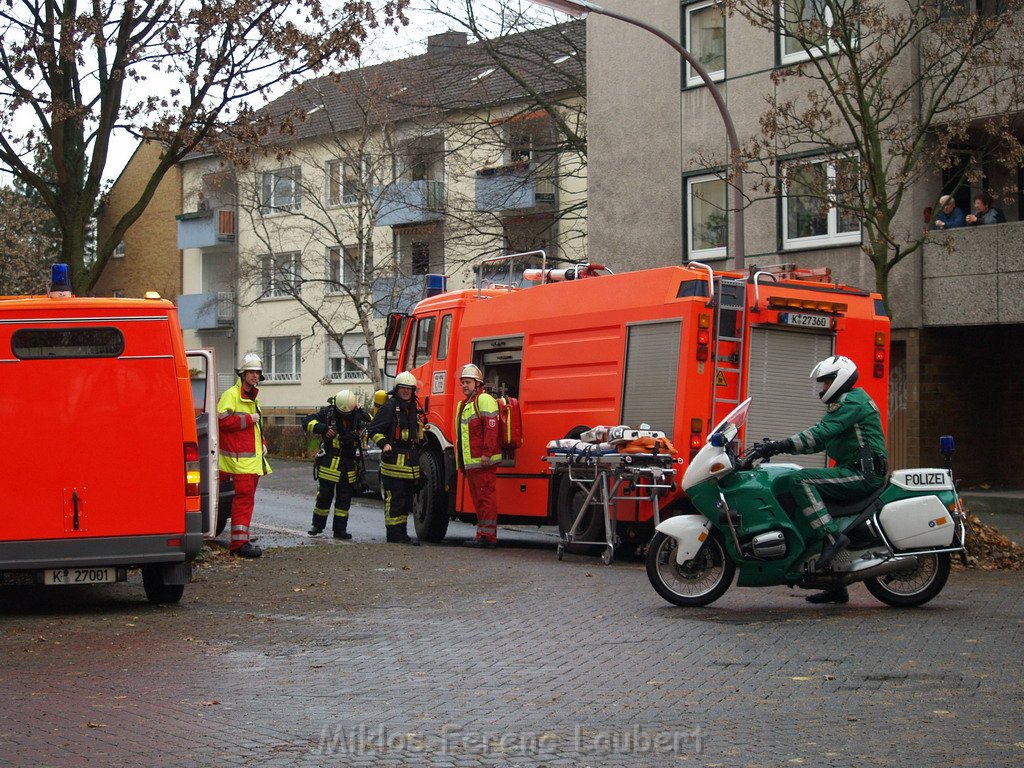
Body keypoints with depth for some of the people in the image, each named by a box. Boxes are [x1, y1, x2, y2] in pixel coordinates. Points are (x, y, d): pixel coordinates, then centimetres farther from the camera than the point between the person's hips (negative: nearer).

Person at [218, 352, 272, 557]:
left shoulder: (253, 398, 21)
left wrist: (262, 444, 18)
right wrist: (248, 419, -16)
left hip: (254, 458, 10)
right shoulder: (231, 395, -8)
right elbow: (222, 420, -21)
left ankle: (241, 539, 19)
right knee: (244, 497, -13)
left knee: (247, 498, 12)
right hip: (239, 457, -10)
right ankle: (239, 542, -13)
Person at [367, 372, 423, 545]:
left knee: (407, 499, 10)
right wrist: (384, 444, -23)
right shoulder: (390, 406, -6)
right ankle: (394, 534, -4)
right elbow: (373, 429, -8)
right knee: (394, 499, -7)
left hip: (410, 462, 8)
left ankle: (402, 534, 17)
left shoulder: (413, 408, 17)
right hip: (394, 458, -8)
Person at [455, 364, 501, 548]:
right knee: (477, 499, 12)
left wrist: (487, 453, -24)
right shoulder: (464, 404, 23)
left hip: (482, 462, -10)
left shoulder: (484, 400, -9)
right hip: (470, 462, 10)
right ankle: (482, 535, 17)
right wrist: (461, 463, 25)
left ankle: (488, 536, -9)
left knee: (485, 498, -9)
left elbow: (491, 427, -19)